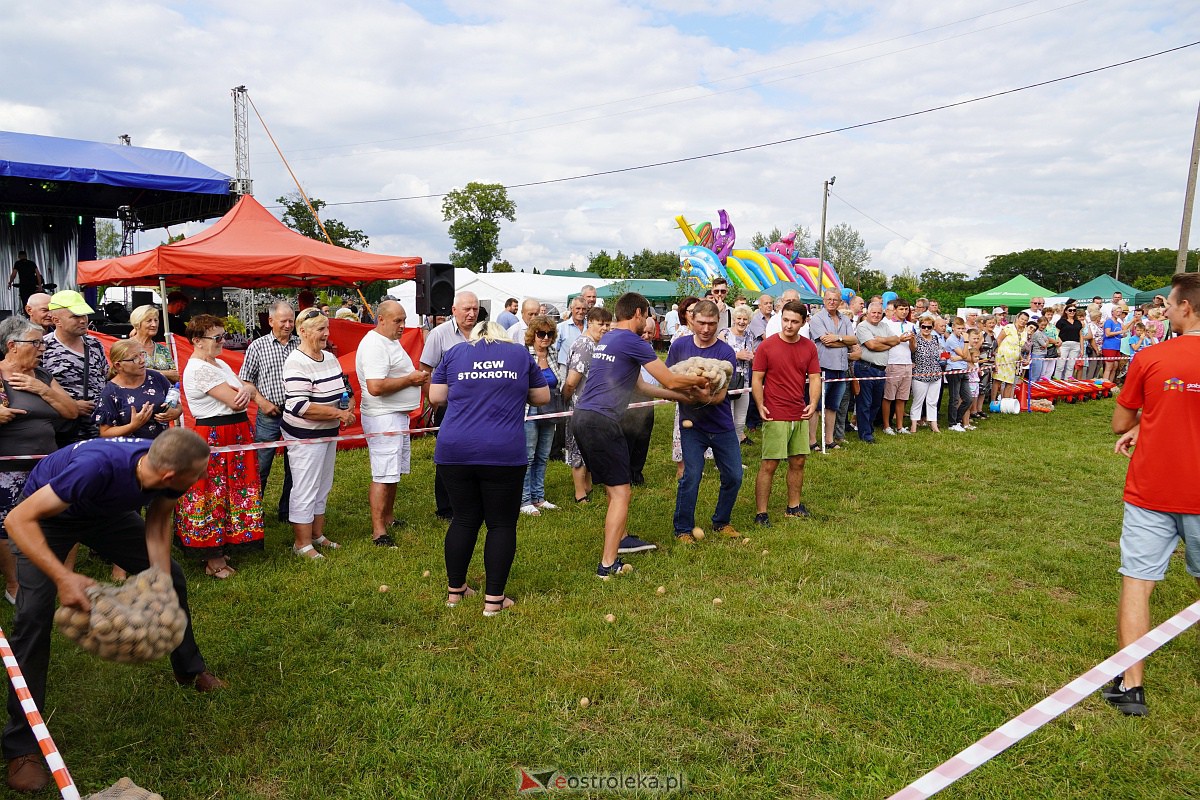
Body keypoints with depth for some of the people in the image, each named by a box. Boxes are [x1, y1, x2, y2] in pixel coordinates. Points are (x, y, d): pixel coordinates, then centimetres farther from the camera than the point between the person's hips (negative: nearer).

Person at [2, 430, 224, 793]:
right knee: (34, 614, -17)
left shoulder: (167, 469, -27)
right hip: (47, 515, -5)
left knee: (171, 576, 4)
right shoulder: (98, 467, -46)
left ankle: (190, 669, 26)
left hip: (107, 511, 6)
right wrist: (63, 577, -50)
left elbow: (157, 525, -12)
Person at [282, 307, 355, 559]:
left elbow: (345, 388, 17)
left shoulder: (330, 357, 6)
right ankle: (302, 543, 12)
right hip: (304, 436, -9)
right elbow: (299, 406, -29)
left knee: (322, 488, 18)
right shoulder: (296, 363, -20)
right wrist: (338, 413, -24)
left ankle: (318, 534, 32)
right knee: (305, 491, 0)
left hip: (328, 433, 9)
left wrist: (349, 405, -5)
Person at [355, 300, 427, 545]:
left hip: (399, 415, 11)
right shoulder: (374, 345, -18)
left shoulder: (392, 341, 15)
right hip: (383, 418, -10)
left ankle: (388, 518, 30)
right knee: (383, 476, -8)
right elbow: (376, 387, -28)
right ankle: (378, 532, -2)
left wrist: (417, 377, 9)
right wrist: (410, 379, -18)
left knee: (393, 473, 18)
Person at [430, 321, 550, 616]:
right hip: (504, 454, -2)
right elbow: (542, 397, 16)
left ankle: (455, 590, 26)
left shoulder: (455, 353, 12)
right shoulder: (520, 353, 11)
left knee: (464, 519, 16)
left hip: (454, 451, 3)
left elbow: (436, 397, 11)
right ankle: (494, 599, 10)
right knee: (502, 524, 8)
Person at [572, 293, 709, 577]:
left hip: (582, 417, 10)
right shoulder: (632, 341, -9)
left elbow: (640, 386, 23)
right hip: (602, 421, -9)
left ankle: (620, 539, 39)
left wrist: (687, 396, 23)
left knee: (613, 486, 24)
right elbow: (670, 381, -5)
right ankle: (608, 564, -4)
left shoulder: (606, 339, 20)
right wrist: (700, 381, 15)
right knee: (621, 491, -3)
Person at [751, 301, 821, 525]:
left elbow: (815, 378, 7)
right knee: (769, 465, -4)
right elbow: (757, 379, -5)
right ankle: (760, 513, 3)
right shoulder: (767, 346, -7)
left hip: (800, 415, 5)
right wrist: (760, 406, -18)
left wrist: (812, 403, -9)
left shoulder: (809, 347, 5)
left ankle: (793, 506, 29)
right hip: (775, 416, -5)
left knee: (798, 462, 13)